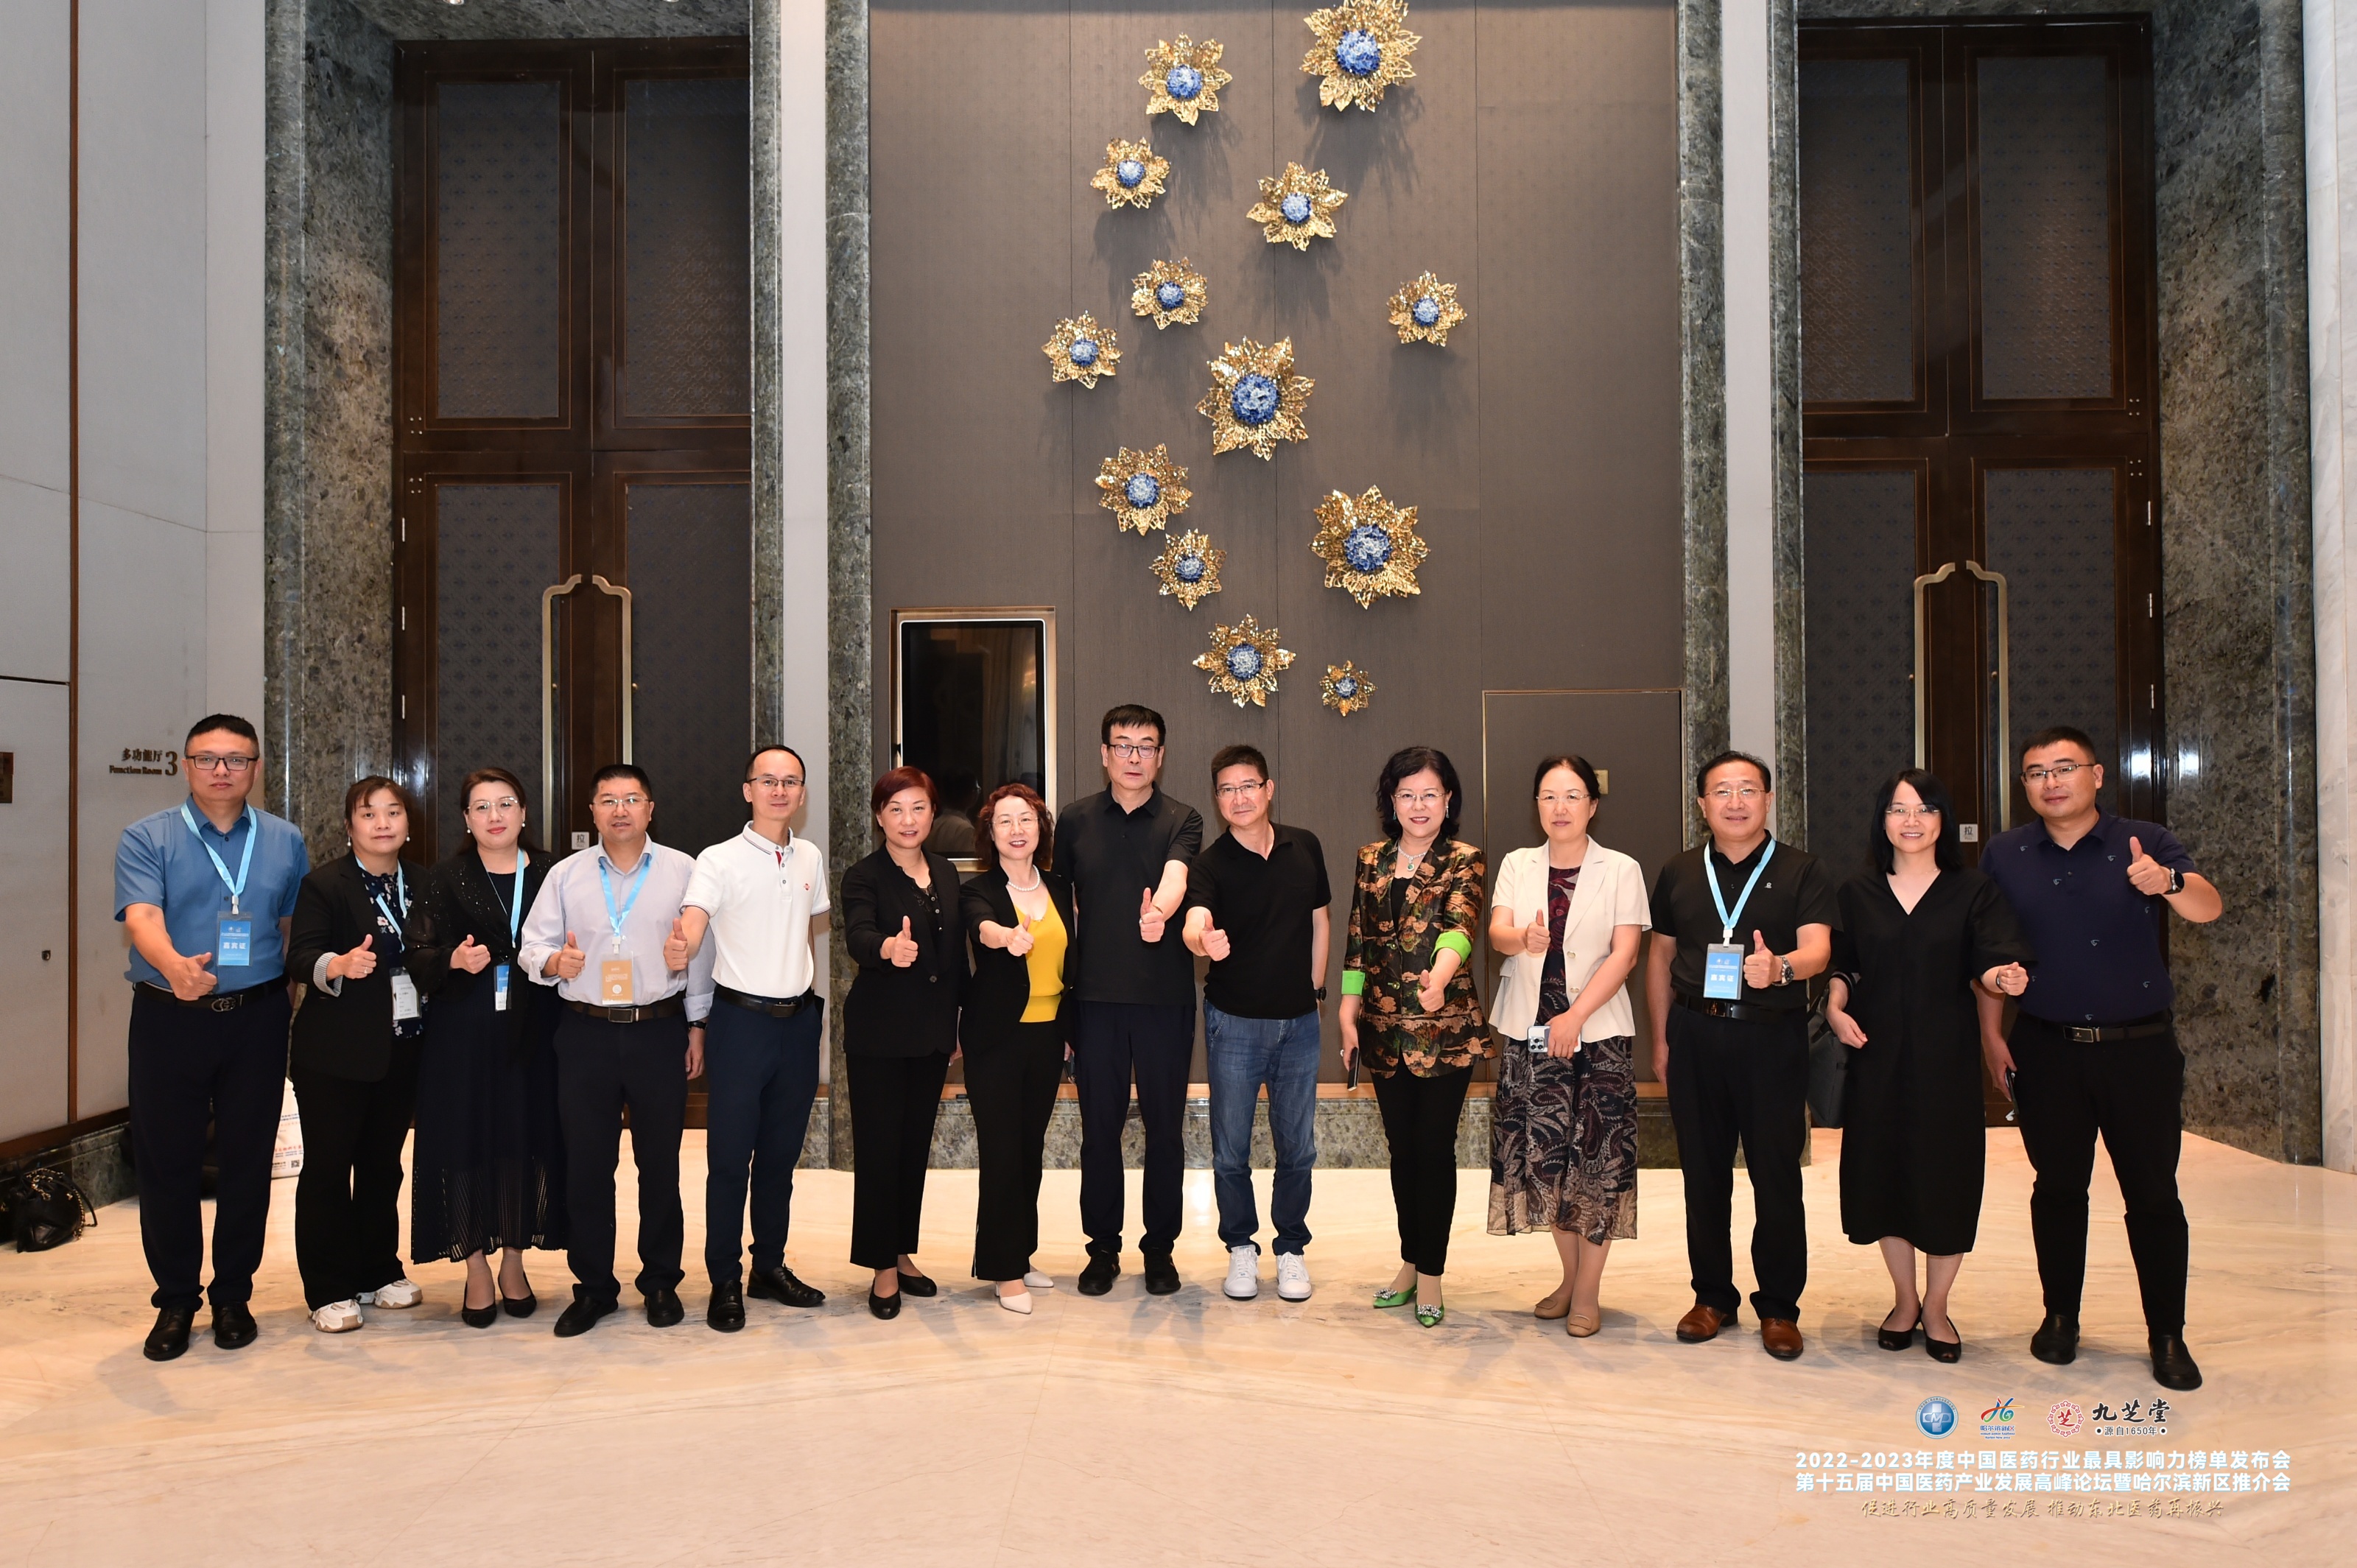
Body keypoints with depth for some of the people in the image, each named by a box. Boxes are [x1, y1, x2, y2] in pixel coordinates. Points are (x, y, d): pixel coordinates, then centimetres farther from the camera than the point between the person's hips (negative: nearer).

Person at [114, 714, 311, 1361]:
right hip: (169, 1018, -1)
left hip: (257, 1020, 2)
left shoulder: (284, 842, 8)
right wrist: (174, 965, -37)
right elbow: (141, 916, -17)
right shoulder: (147, 839, -1)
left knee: (248, 1160, 7)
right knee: (166, 1161, 5)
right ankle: (175, 1300, 20)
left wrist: (298, 1007, 1)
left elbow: (294, 930, 9)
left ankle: (233, 1295, 21)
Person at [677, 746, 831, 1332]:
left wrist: (805, 984, 13)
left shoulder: (810, 858, 9)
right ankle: (725, 1281, 14)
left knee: (781, 1153, 14)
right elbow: (688, 935, -21)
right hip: (741, 1019, -5)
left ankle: (770, 1266, 27)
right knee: (729, 1156, 1)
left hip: (799, 1019, 5)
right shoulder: (719, 861, -8)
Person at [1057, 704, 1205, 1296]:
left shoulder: (1182, 820, -1)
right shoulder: (1075, 820, 5)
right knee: (1099, 1129, 8)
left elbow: (1176, 876, -21)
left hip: (1166, 998, -1)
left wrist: (1160, 910, -44)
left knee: (1165, 1128, 7)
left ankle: (1160, 1248, 23)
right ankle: (1103, 1249, 23)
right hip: (1095, 999, 1)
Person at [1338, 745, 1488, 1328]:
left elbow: (1460, 924, -24)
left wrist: (1439, 976, -43)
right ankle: (1411, 1262, 28)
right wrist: (1348, 1016, 4)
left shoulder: (1464, 860, -5)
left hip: (1445, 1028, -4)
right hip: (1387, 1031, 4)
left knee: (1434, 1149, 2)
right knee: (1402, 1148, 13)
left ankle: (1430, 1275, 15)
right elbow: (1357, 943, 9)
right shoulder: (1371, 862, 8)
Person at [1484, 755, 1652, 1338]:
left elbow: (1624, 953, -7)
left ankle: (1588, 1292, 8)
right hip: (1528, 1029, 3)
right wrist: (1524, 939, -30)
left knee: (1597, 1158, -3)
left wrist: (1575, 1017, -16)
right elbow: (1497, 933, -6)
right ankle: (1570, 1275, 23)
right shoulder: (1517, 865, 9)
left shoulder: (1621, 870, 1)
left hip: (1599, 1031, -2)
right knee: (1544, 1153, 5)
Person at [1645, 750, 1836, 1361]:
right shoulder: (1678, 874, 10)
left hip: (1772, 1036, -2)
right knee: (1704, 1172, 9)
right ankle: (1712, 1296, 23)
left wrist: (1781, 966, -36)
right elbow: (1660, 957, 14)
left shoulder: (1800, 871, 1)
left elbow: (1818, 947, -13)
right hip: (1696, 1034, 3)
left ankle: (1779, 1306, 16)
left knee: (1777, 1174, 2)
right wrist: (1661, 1039, 10)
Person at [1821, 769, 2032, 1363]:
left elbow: (1990, 960, -9)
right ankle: (1904, 1300, 26)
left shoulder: (1974, 892, 1)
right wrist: (1834, 1006, -7)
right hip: (1876, 1053, 2)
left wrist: (2002, 975, -31)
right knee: (1884, 1170, 7)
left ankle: (1936, 1308, 21)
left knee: (1947, 1175, 3)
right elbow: (1840, 964, 11)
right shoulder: (1857, 893, 6)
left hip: (1947, 1055, -1)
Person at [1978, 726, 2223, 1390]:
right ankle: (2060, 1316, 25)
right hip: (2046, 1049, 1)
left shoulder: (2145, 842, -3)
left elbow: (2209, 909, -18)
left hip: (2139, 1047, -1)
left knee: (2154, 1193, 5)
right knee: (2057, 1187, 11)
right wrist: (1991, 1032, 2)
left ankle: (2167, 1336, 18)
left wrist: (2167, 882, -39)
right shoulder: (2004, 855, 3)